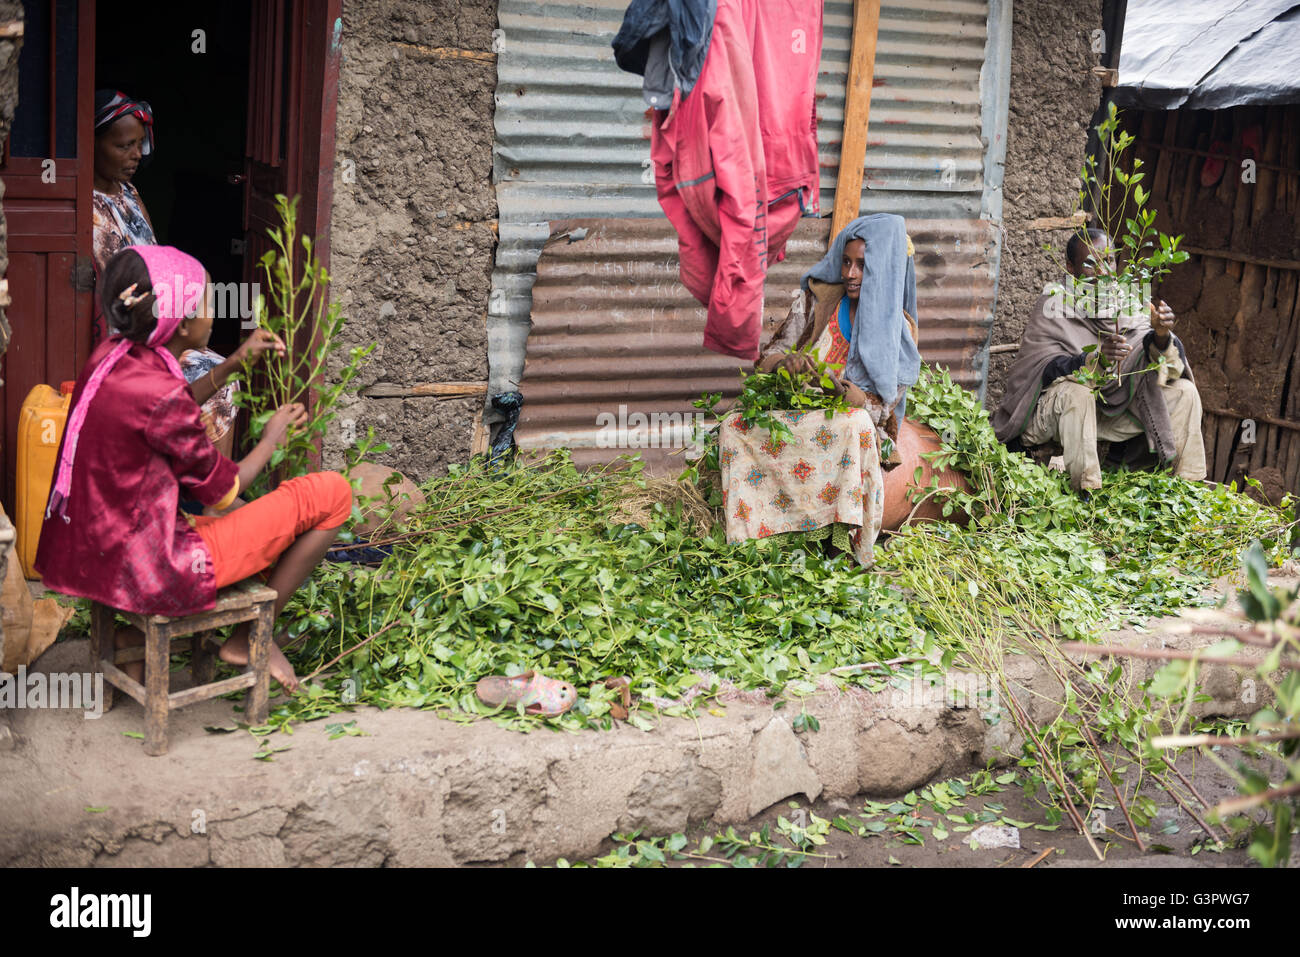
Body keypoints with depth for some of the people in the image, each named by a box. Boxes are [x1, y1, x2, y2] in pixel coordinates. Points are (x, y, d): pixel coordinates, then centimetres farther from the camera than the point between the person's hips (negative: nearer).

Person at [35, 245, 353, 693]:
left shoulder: (111, 355, 0)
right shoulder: (159, 393, -25)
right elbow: (221, 492, -10)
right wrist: (272, 439, 7)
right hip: (150, 571, -10)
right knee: (333, 492, -4)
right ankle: (250, 637, 9)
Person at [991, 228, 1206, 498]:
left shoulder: (1130, 303, 1)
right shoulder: (1052, 306, -12)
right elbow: (1047, 369, -24)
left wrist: (1161, 337, -32)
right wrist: (1097, 359, -42)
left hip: (1113, 411, 5)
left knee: (1183, 391, -6)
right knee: (1077, 392, -37)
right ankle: (1087, 494, -33)